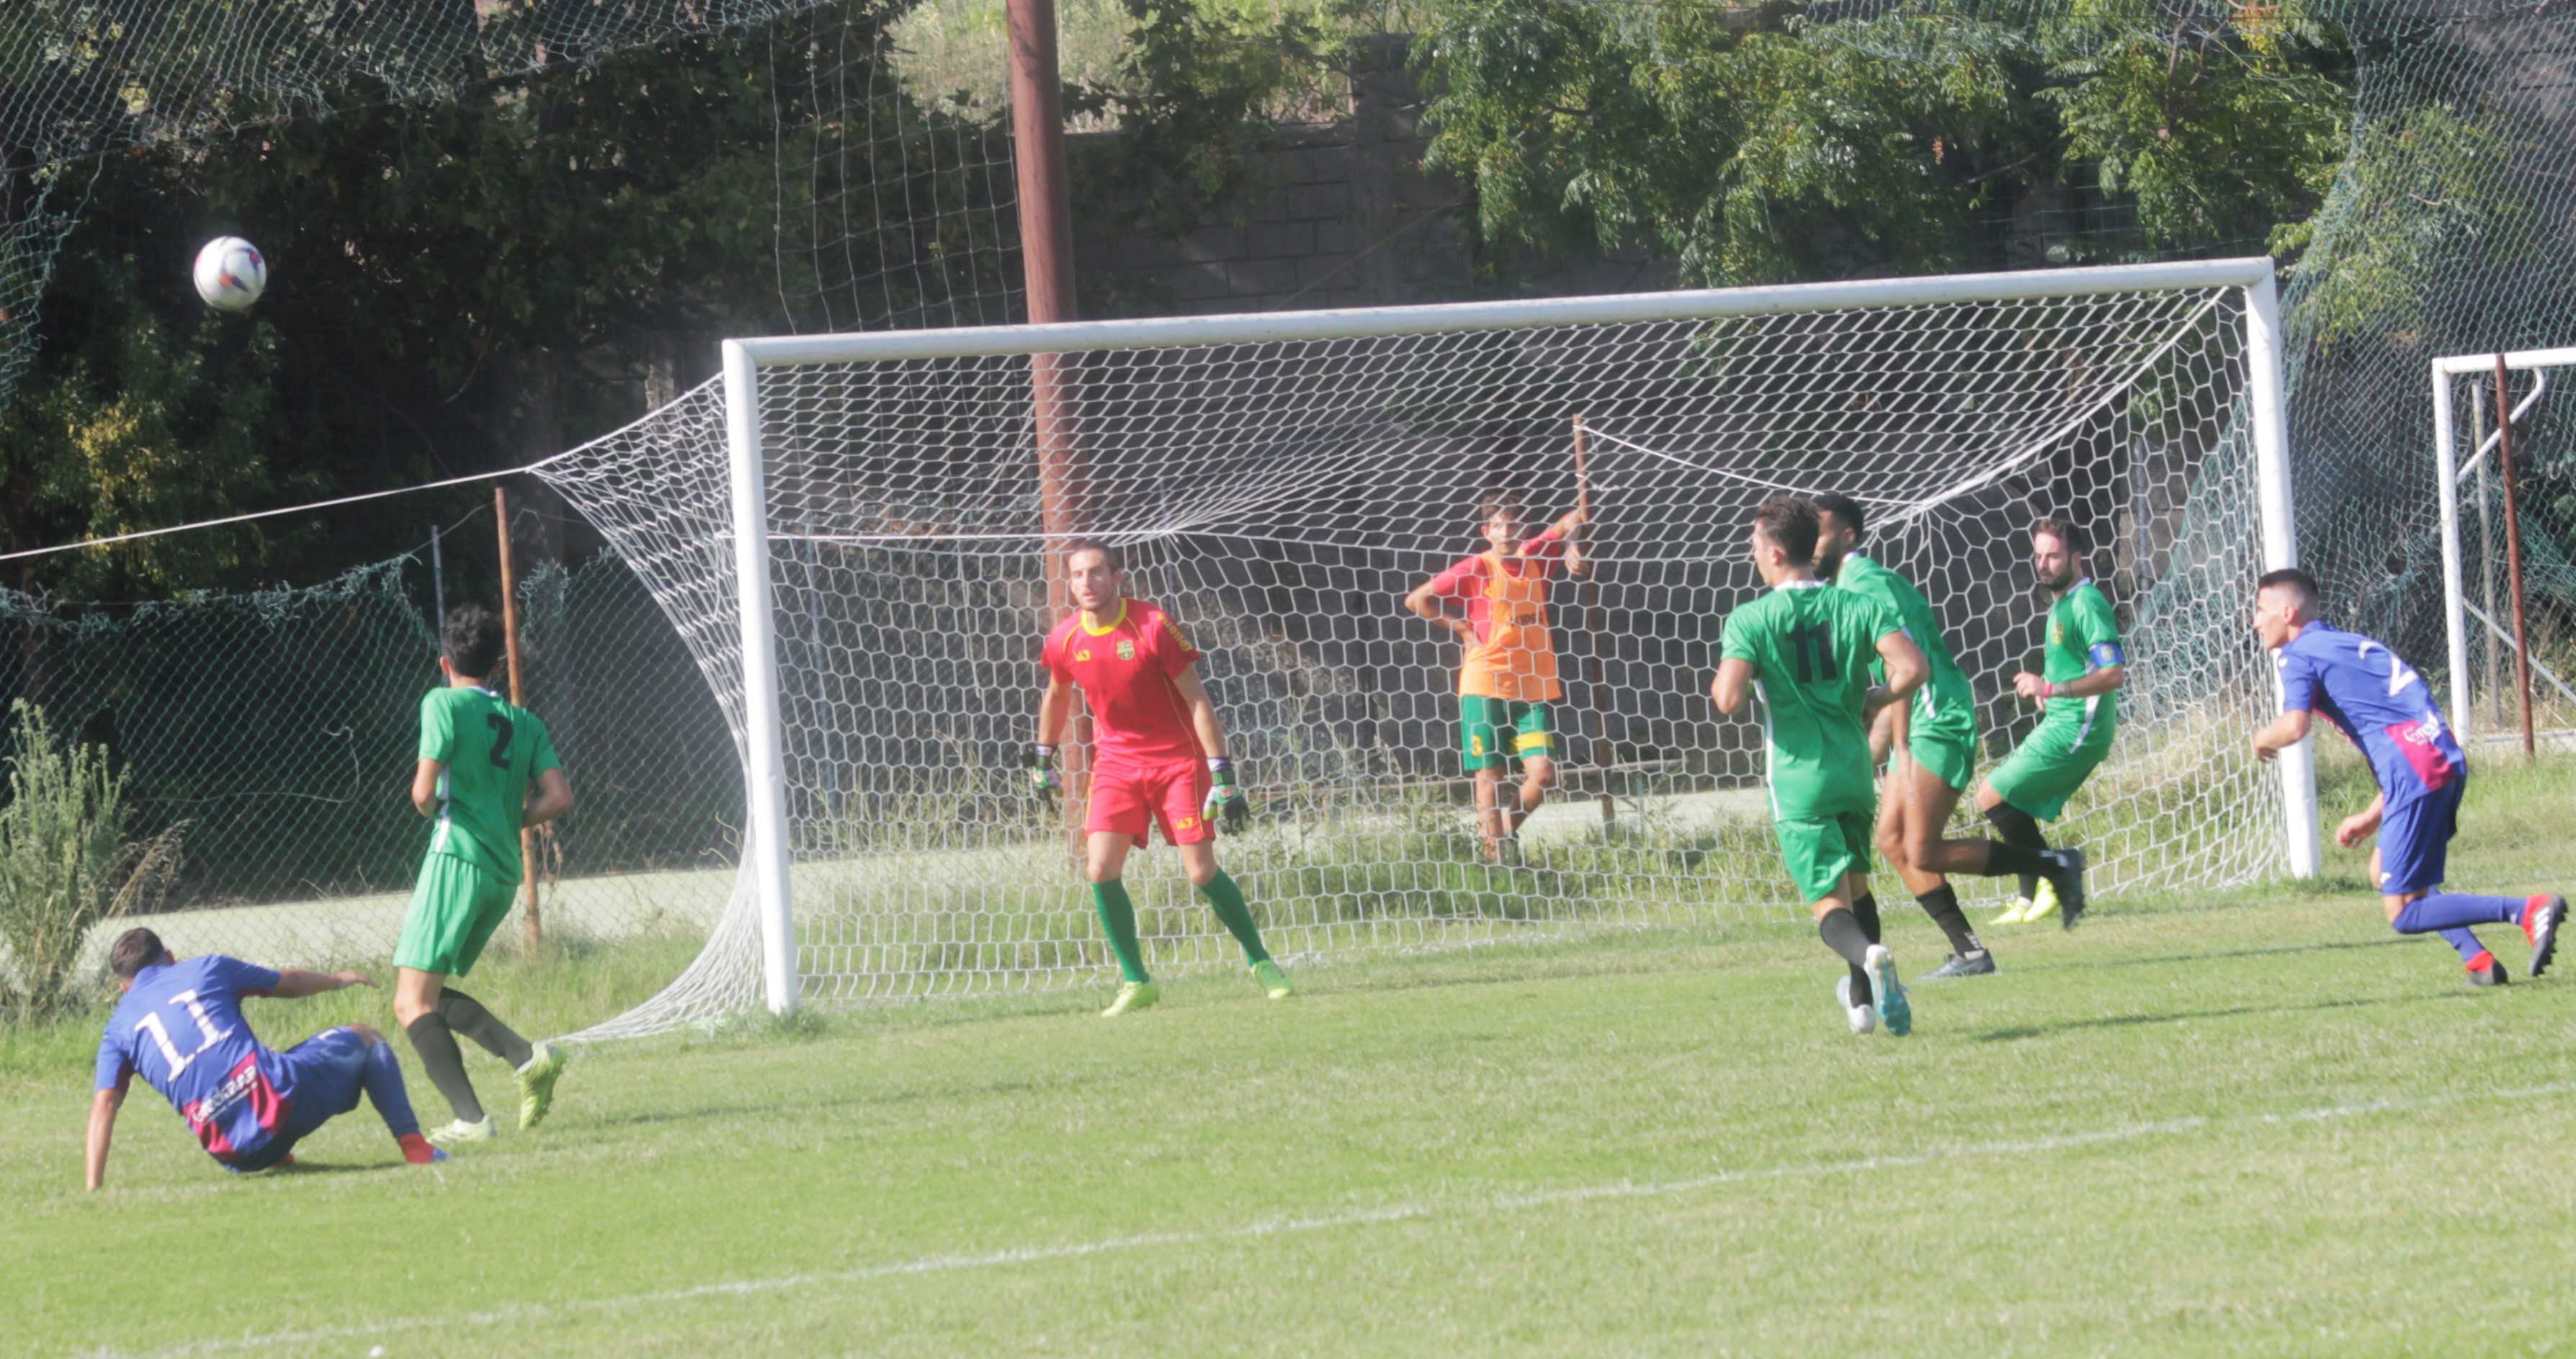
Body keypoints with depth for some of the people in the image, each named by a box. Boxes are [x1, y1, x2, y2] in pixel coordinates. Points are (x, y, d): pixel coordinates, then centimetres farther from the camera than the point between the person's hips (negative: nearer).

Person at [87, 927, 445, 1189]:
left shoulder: (119, 1027, 16)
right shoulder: (205, 969, 14)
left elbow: (103, 1104, 4)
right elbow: (288, 983, 27)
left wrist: (93, 1190, 3)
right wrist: (338, 979, 47)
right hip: (279, 1098, -4)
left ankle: (279, 1163, 18)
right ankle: (414, 1147, 11)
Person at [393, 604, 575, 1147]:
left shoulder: (444, 703, -2)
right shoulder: (525, 722, 16)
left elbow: (424, 793, -10)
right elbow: (558, 798, 5)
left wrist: (428, 805, 12)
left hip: (457, 857, -7)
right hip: (505, 873, 7)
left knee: (413, 1004, -7)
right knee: (430, 996, 18)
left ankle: (470, 1118, -21)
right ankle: (528, 1056, -2)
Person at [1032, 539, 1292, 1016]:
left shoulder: (1153, 627, -17)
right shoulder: (1065, 640, -4)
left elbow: (1198, 702, -14)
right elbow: (1057, 695, 18)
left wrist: (1222, 775, -18)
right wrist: (1043, 759, 26)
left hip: (1177, 758, -4)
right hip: (1116, 760, 4)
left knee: (1202, 872, -8)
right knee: (1101, 869, -13)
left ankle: (1261, 964, 12)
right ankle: (1136, 983, 0)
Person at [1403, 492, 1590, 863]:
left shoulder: (1536, 557, 7)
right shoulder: (1476, 569, -5)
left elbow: (1574, 520, 21)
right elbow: (1416, 600, -4)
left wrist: (1570, 546, 1)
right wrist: (1463, 630, -6)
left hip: (1532, 690, 4)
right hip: (1485, 686, -4)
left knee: (1543, 774, -5)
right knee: (1489, 774, -2)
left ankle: (1507, 829, 18)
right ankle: (1496, 849, 4)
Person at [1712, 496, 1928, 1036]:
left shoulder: (1750, 621, -8)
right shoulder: (1857, 608, 1)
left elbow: (1728, 700, -18)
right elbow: (1911, 668, -11)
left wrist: (1719, 682, 5)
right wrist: (1874, 702, 8)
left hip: (1798, 779, -4)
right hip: (1854, 770, 4)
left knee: (1830, 905, -5)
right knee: (1856, 885, 24)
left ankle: (1870, 955, -36)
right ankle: (1863, 1000, 30)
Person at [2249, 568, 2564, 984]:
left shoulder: (2299, 655, 2)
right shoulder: (2353, 644, 28)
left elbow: (2294, 727, -16)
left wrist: (2263, 739, 9)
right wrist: (2373, 817, 28)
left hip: (2417, 771, -9)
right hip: (2447, 762, 9)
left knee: (2403, 914, -5)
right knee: (2383, 872, 24)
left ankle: (2530, 910, -20)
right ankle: (2477, 960, 10)